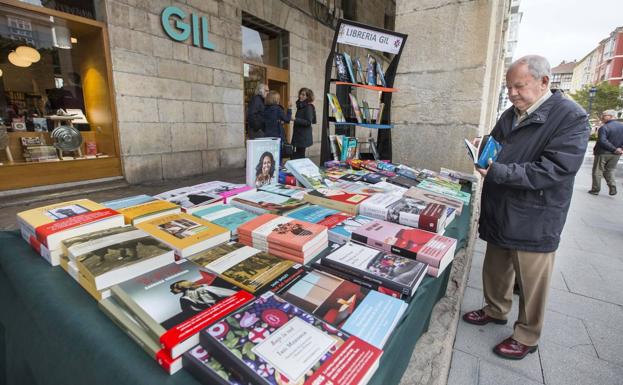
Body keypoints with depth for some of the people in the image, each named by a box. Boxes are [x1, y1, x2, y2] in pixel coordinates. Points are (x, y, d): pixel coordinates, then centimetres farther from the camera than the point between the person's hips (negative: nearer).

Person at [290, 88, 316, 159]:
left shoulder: (308, 107, -12)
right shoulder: (300, 106, 14)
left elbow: (308, 122, -21)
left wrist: (295, 119, -24)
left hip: (303, 137, -8)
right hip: (298, 135, 9)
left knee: (299, 156, -5)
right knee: (295, 156, 10)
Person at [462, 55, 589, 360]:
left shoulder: (570, 117, -13)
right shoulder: (509, 116, 8)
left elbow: (553, 171, -22)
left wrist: (498, 171, -28)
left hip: (533, 223, -6)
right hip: (499, 215, 7)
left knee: (530, 283, 10)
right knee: (495, 270, 21)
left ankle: (527, 337, 30)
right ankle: (495, 310, 44)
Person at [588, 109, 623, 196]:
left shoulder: (604, 128, -16)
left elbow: (602, 141, -24)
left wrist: (614, 149, -16)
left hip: (603, 153, -6)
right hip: (616, 154, 6)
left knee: (597, 171, 5)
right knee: (610, 170, 19)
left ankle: (595, 189, 10)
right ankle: (612, 187, 5)